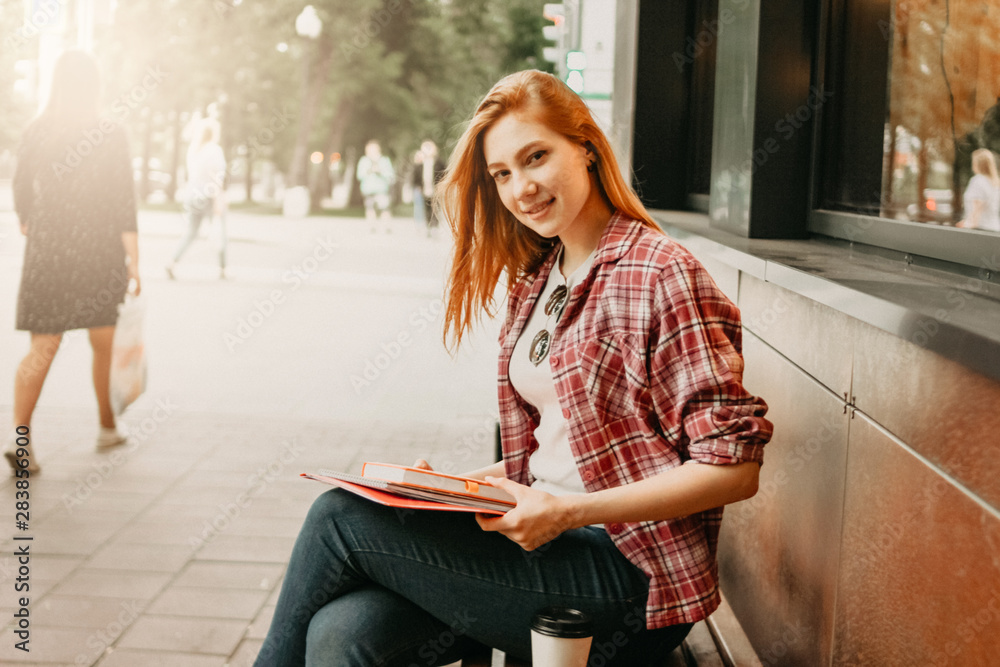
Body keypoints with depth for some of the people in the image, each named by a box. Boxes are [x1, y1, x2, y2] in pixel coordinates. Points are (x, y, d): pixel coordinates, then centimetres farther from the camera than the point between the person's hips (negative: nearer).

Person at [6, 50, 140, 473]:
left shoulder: (36, 132, 0)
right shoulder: (110, 135, -7)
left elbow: (20, 190, 8)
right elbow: (123, 203, -11)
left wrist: (28, 229, 26)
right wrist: (133, 260, -8)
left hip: (47, 250, 1)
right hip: (98, 251, -1)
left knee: (42, 349, 2)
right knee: (104, 344, 17)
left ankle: (19, 435, -15)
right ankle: (107, 426, 32)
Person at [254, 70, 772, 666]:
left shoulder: (661, 275, -11)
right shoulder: (535, 280, 14)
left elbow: (734, 466, -15)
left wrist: (570, 512, -20)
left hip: (627, 571, -7)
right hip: (543, 543, 7)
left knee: (340, 517, -14)